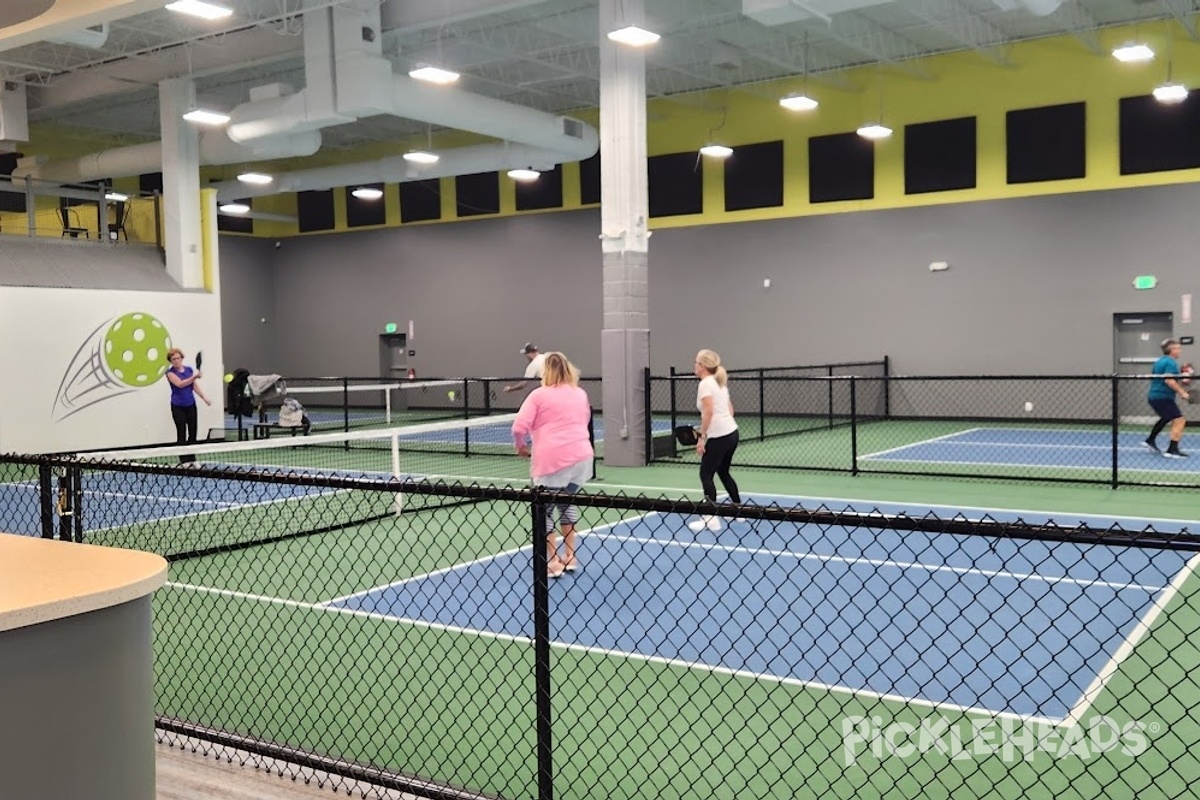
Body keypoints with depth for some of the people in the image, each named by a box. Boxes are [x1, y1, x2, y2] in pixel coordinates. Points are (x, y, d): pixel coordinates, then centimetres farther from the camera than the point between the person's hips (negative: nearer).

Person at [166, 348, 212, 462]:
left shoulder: (189, 370, 8)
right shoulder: (170, 372, -4)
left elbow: (195, 386, 10)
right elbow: (180, 384, -20)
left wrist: (204, 398, 0)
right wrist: (194, 377, -27)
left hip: (191, 405, 4)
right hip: (178, 407, -4)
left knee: (193, 432, 5)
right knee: (181, 433, -1)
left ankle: (192, 459, 14)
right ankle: (184, 461, 4)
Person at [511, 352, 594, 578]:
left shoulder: (539, 395, -2)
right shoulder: (580, 394, 14)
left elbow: (519, 427, -7)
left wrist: (520, 446, 10)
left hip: (552, 460, -5)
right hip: (580, 456, 5)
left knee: (544, 510, 7)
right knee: (568, 503, 22)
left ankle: (552, 562, 9)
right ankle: (570, 556, 25)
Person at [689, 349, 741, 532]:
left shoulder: (705, 383, -11)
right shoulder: (720, 382, 15)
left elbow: (708, 411, -22)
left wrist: (701, 436, -20)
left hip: (719, 437, -9)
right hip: (732, 432, 9)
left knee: (706, 475, -2)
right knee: (723, 472, 22)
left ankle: (711, 519, -4)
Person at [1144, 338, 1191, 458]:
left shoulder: (1160, 361, 14)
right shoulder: (1171, 363, -15)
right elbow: (1169, 380, -26)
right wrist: (1182, 392, -24)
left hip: (1154, 395, 10)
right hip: (1163, 397, -10)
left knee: (1166, 418, 31)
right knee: (1179, 420, -12)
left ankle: (1150, 440, 37)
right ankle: (1172, 450, -17)